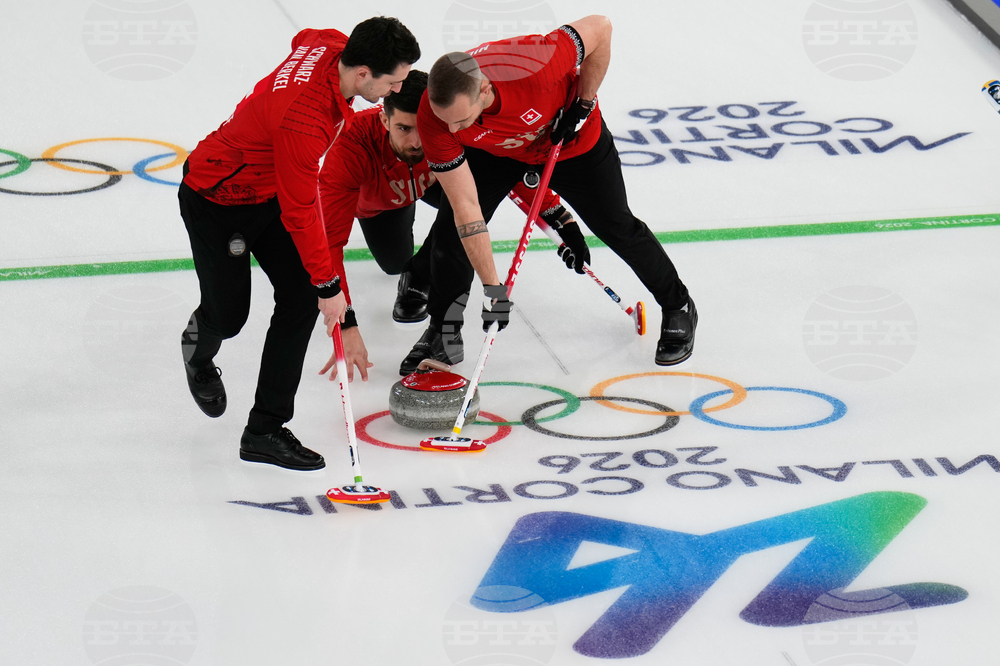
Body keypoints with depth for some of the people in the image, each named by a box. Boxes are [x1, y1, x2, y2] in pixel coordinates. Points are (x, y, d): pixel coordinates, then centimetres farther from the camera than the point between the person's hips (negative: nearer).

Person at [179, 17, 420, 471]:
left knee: (301, 298, -3)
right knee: (228, 314, 4)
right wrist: (329, 285, -21)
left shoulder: (332, 46, -17)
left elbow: (303, 39, 11)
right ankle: (198, 347, 45)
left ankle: (265, 431, 2)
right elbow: (299, 213, -30)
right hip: (215, 200, -8)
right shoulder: (303, 118, -40)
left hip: (269, 188, 8)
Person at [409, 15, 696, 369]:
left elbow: (599, 27, -29)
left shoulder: (534, 67, -47)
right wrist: (492, 287, -32)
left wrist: (583, 104, -22)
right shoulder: (433, 116, -37)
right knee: (451, 229, -10)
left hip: (570, 139, -1)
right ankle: (442, 330, 13)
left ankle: (678, 309, 30)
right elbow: (466, 207, -32)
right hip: (492, 151, 2)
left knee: (616, 227, 6)